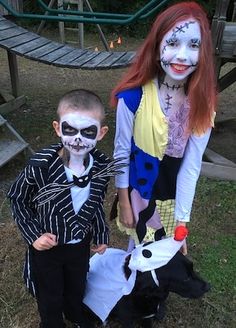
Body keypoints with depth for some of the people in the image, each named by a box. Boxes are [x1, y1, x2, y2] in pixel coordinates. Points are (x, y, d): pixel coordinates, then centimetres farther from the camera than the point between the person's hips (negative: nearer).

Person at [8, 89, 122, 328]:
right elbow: (17, 199, -13)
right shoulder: (40, 166, -31)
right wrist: (33, 234, -18)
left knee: (77, 287, 29)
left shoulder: (102, 166, -19)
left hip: (81, 243, 4)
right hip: (46, 245, -3)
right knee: (49, 296, 21)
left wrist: (101, 235, 6)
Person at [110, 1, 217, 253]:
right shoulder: (133, 96, -24)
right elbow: (122, 152, -12)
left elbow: (191, 166, -14)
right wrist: (124, 202, -4)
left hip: (174, 194, 3)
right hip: (138, 190, -2)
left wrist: (182, 221, -11)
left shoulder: (202, 104, -16)